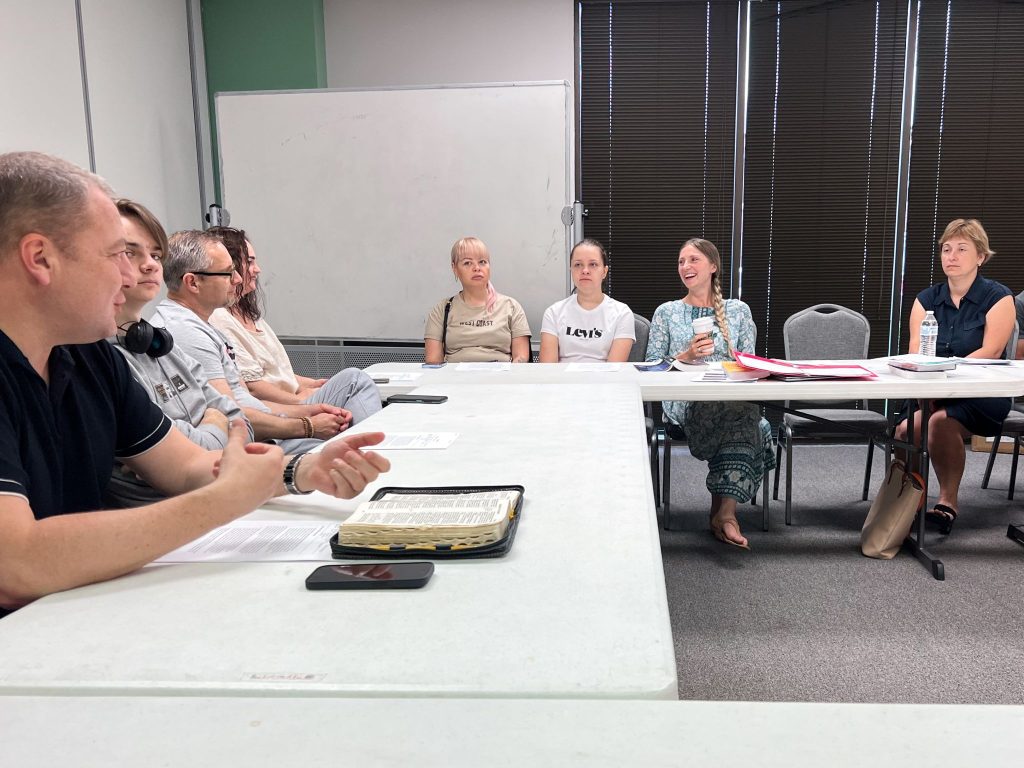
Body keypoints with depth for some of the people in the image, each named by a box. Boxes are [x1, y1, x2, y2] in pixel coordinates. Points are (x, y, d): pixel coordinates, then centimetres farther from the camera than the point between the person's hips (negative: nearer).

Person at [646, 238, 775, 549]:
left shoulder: (738, 310, 19)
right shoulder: (666, 312, 16)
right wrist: (686, 355, -8)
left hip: (733, 399, 2)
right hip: (684, 403, -2)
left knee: (745, 411, -38)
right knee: (736, 410, -37)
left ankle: (723, 512, -33)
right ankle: (726, 512, -28)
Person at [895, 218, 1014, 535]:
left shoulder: (998, 297, 3)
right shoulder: (926, 299, 13)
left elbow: (990, 351, -11)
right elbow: (915, 354, 1)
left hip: (982, 393, -3)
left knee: (942, 421, -34)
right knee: (906, 429, -28)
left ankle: (948, 500, -16)